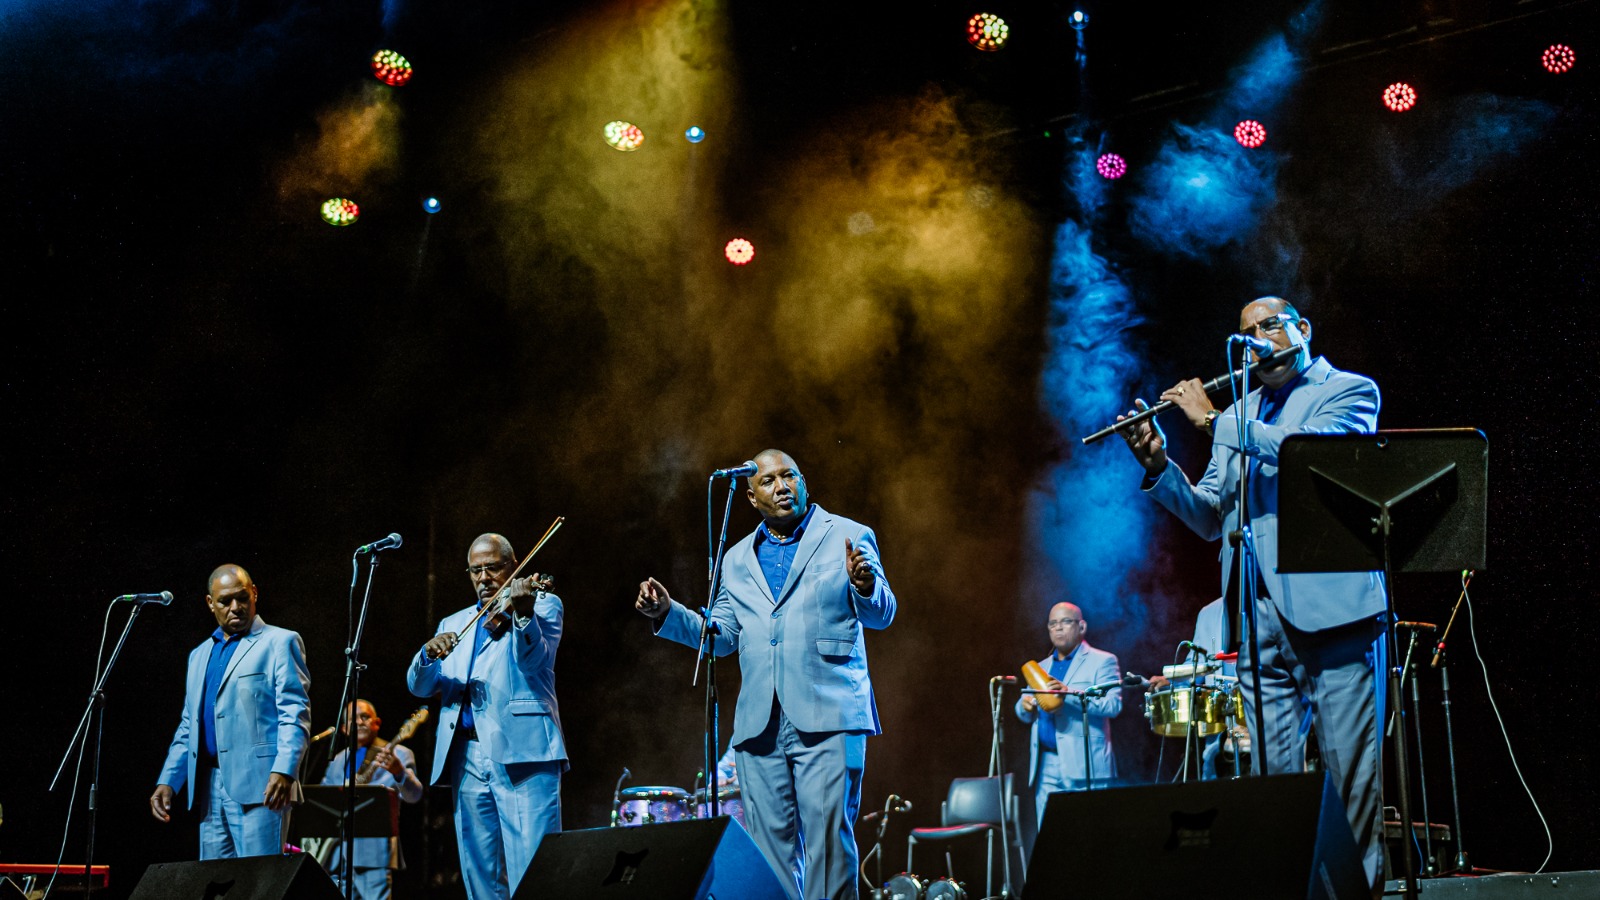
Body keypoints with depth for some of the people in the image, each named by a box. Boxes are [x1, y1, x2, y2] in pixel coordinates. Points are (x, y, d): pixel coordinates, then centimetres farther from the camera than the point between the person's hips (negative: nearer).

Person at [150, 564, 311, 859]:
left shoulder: (279, 643, 2)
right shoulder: (200, 655, 23)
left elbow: (295, 714, -8)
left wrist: (283, 771, -21)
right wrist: (167, 781, 13)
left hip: (258, 785, -7)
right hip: (209, 788, 7)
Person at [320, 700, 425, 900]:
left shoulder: (397, 755, 2)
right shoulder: (338, 761, 20)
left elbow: (413, 795, -13)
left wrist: (399, 772, -35)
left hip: (373, 851, -6)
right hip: (336, 855, 6)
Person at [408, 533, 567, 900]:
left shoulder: (543, 604, 9)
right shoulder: (454, 625, 23)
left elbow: (534, 658, -12)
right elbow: (420, 686, 12)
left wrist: (523, 614, -33)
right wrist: (429, 654, -11)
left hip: (523, 752, -5)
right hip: (467, 757, 5)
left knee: (533, 870, -14)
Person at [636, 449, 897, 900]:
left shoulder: (848, 538, 5)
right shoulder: (738, 559, 18)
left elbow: (881, 615, -2)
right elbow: (721, 636, 19)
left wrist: (865, 586, -25)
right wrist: (667, 613, 4)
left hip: (827, 716, -4)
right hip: (761, 725, 4)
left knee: (827, 838, -10)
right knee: (769, 844, 4)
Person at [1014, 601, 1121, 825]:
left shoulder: (1102, 661, 3)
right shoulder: (1041, 668, 22)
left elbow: (1114, 705, -11)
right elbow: (1024, 714, 20)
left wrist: (1070, 693, -24)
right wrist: (1026, 705, -5)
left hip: (1084, 768, -5)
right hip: (1046, 767, 6)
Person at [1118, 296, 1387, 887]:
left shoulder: (1350, 391, 5)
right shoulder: (1235, 417, 22)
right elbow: (1210, 517, 19)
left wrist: (1212, 420, -12)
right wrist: (1159, 466, 3)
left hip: (1331, 605, -6)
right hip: (1259, 615, 6)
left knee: (1351, 766, -7)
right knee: (1271, 770, 5)